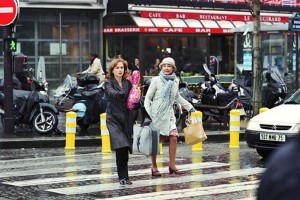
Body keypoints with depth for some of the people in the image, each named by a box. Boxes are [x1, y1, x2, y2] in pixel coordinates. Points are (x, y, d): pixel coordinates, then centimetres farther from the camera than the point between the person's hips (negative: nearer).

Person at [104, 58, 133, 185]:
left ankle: (125, 177, 16)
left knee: (125, 151, 4)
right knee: (120, 147, -19)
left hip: (126, 119, 4)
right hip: (113, 119, -4)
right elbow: (112, 93, -22)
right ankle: (122, 177, -10)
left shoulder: (127, 83, 13)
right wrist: (122, 94, -42)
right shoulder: (108, 83, -1)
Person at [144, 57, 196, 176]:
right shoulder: (156, 80, -7)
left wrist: (189, 107, 28)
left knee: (173, 138, -8)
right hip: (156, 114, -4)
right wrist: (147, 113, -15)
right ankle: (154, 167, 11)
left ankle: (172, 165, 2)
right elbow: (148, 97, -4)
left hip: (168, 114, 4)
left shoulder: (175, 81, 6)